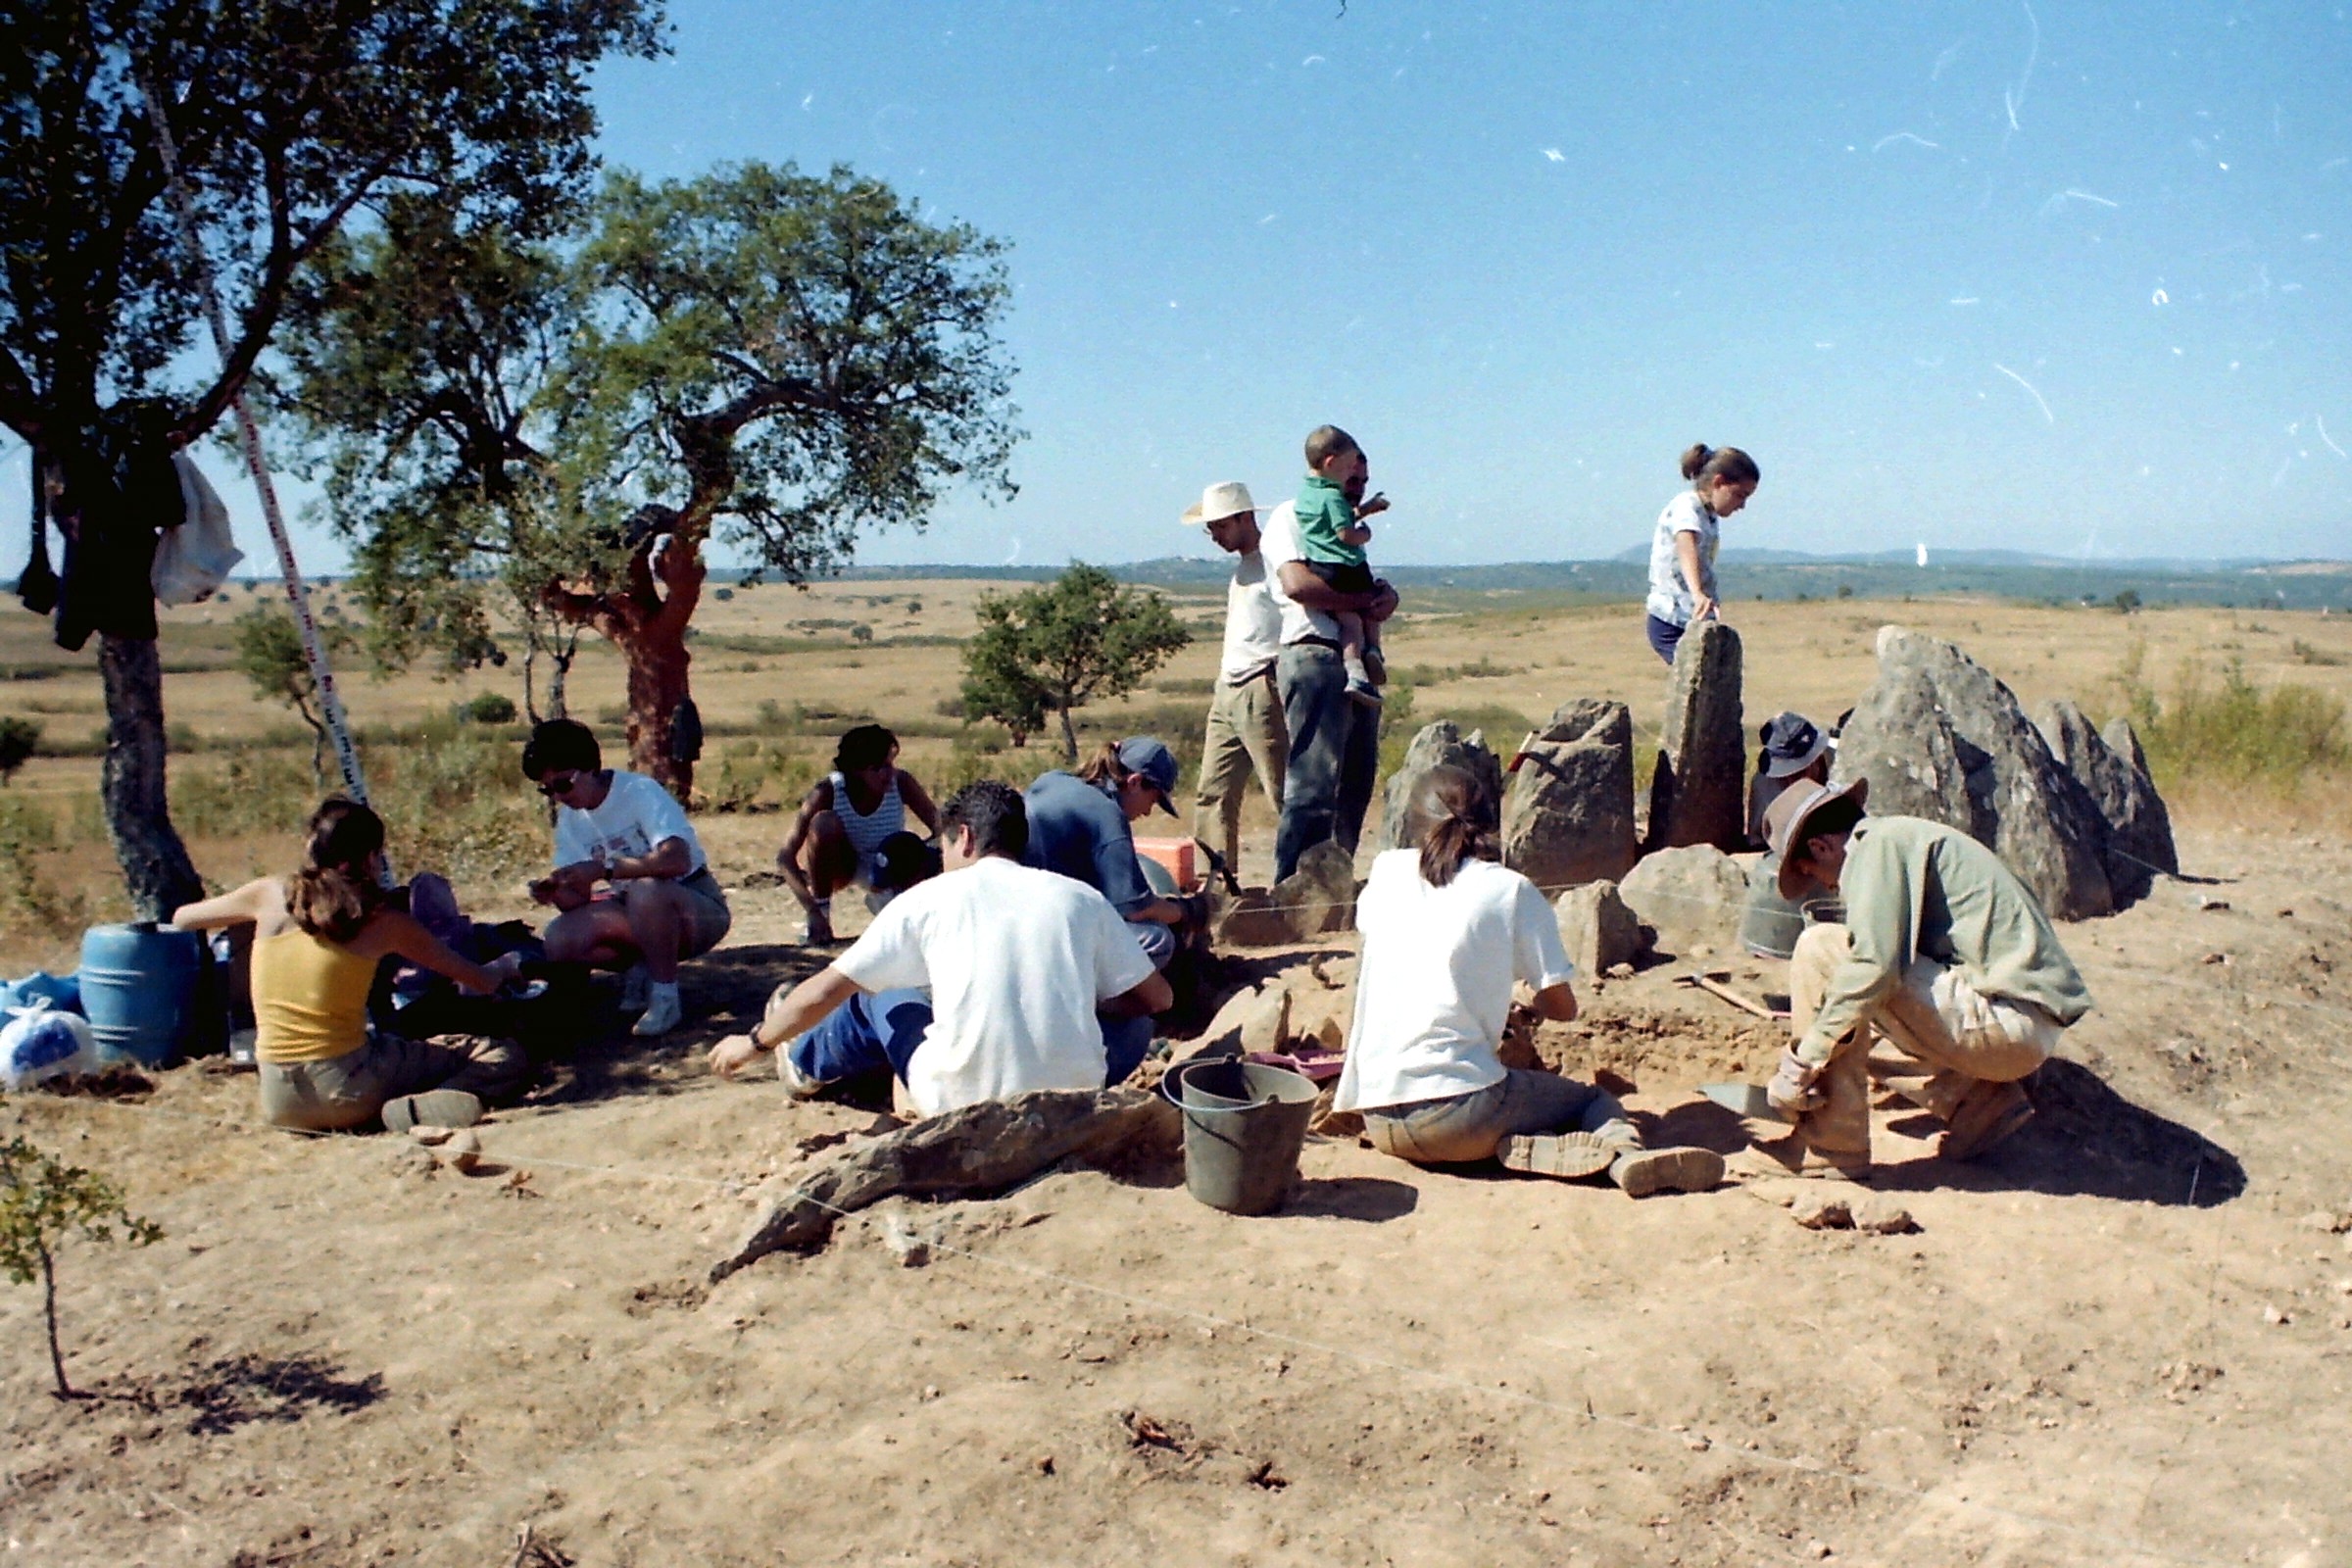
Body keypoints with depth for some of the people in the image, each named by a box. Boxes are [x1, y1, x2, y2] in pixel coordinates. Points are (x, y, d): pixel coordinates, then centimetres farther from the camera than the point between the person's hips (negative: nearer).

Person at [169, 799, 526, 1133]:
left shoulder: (270, 895, 0)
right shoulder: (381, 921, -7)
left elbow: (181, 918, 20)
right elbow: (482, 982, 2)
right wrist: (507, 965, 24)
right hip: (347, 1091, -5)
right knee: (505, 1056, 0)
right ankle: (422, 1108, -23)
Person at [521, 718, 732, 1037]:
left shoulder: (639, 792, -18)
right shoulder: (569, 819, 3)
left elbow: (676, 859, -34)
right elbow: (577, 901, 0)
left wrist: (604, 869, -35)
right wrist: (556, 891, -22)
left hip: (698, 910, -6)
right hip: (638, 914, 6)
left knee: (646, 891, -39)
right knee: (560, 939, -18)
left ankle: (666, 995, -18)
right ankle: (643, 969, 6)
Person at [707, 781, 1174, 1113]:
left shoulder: (932, 898, 2)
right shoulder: (1081, 899, 5)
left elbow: (825, 991, 8)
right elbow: (1158, 998, 11)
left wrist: (755, 1043, 24)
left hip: (962, 1108, 0)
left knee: (877, 998, 25)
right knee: (1134, 1023, 27)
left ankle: (804, 1066, 50)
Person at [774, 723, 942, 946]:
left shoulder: (902, 783, -25)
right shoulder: (828, 791, -28)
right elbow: (785, 856, -30)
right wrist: (813, 911, -41)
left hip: (888, 870, 1)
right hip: (841, 866, -1)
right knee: (824, 823, -33)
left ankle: (882, 897, 7)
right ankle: (822, 908, -15)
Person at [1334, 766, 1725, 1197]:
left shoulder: (1387, 869, 9)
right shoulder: (1512, 891, 0)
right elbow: (1562, 1007, 3)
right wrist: (1526, 1009, 26)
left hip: (1377, 1117, 3)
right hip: (1454, 1109, -3)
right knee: (1595, 1100, 20)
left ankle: (1515, 1147, -6)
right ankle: (1625, 1153, -15)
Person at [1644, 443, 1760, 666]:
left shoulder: (1708, 515, 16)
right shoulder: (1685, 507, -14)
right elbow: (1686, 550, -35)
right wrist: (1698, 595, -51)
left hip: (1691, 623, 10)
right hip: (1672, 624, -10)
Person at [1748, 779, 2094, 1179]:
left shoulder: (1879, 843, -8)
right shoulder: (1908, 838, 22)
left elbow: (1874, 964, -21)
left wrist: (1805, 1061, -16)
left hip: (2010, 1020, -10)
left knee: (1821, 951, -13)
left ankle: (1831, 1146, -10)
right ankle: (1977, 1102, 9)